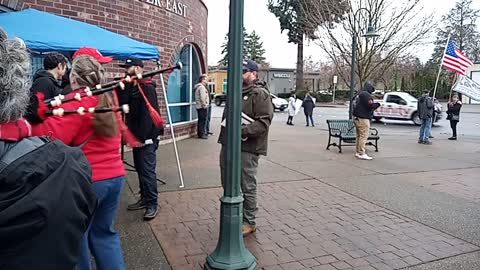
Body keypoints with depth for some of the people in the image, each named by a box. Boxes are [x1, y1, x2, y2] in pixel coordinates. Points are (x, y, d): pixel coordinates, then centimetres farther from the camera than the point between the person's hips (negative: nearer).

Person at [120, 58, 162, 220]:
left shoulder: (147, 88, -13)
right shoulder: (131, 87, 14)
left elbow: (148, 114, -19)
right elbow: (121, 103, 4)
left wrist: (143, 137, -22)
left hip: (147, 137, -9)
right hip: (137, 136, 9)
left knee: (147, 170, -7)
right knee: (140, 169, 14)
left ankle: (152, 204, 2)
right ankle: (144, 199, 26)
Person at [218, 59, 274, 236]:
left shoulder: (260, 94, -9)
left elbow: (264, 121, -18)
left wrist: (243, 131, -26)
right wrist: (225, 130, 15)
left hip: (247, 148, -9)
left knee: (247, 187, 2)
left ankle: (249, 222, 17)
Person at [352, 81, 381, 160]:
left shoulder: (359, 94, 16)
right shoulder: (366, 94, -14)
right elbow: (370, 105, -20)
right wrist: (377, 104, 0)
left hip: (356, 117, 10)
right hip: (363, 118, -10)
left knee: (358, 136, 14)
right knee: (364, 136, -8)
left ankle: (358, 152, 20)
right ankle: (362, 154, -8)